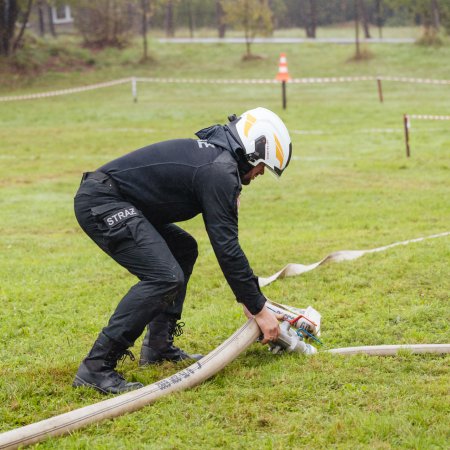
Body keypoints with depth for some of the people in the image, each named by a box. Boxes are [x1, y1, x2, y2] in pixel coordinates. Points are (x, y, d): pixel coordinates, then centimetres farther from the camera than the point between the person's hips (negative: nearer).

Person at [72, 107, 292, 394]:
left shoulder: (213, 154, 17)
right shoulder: (221, 171, -15)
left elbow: (224, 239, 26)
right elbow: (227, 248, -15)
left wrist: (250, 297, 25)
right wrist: (258, 308, -7)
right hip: (101, 202, -11)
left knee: (183, 249, 21)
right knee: (165, 277, -20)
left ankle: (158, 346, 18)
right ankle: (97, 368, -20)